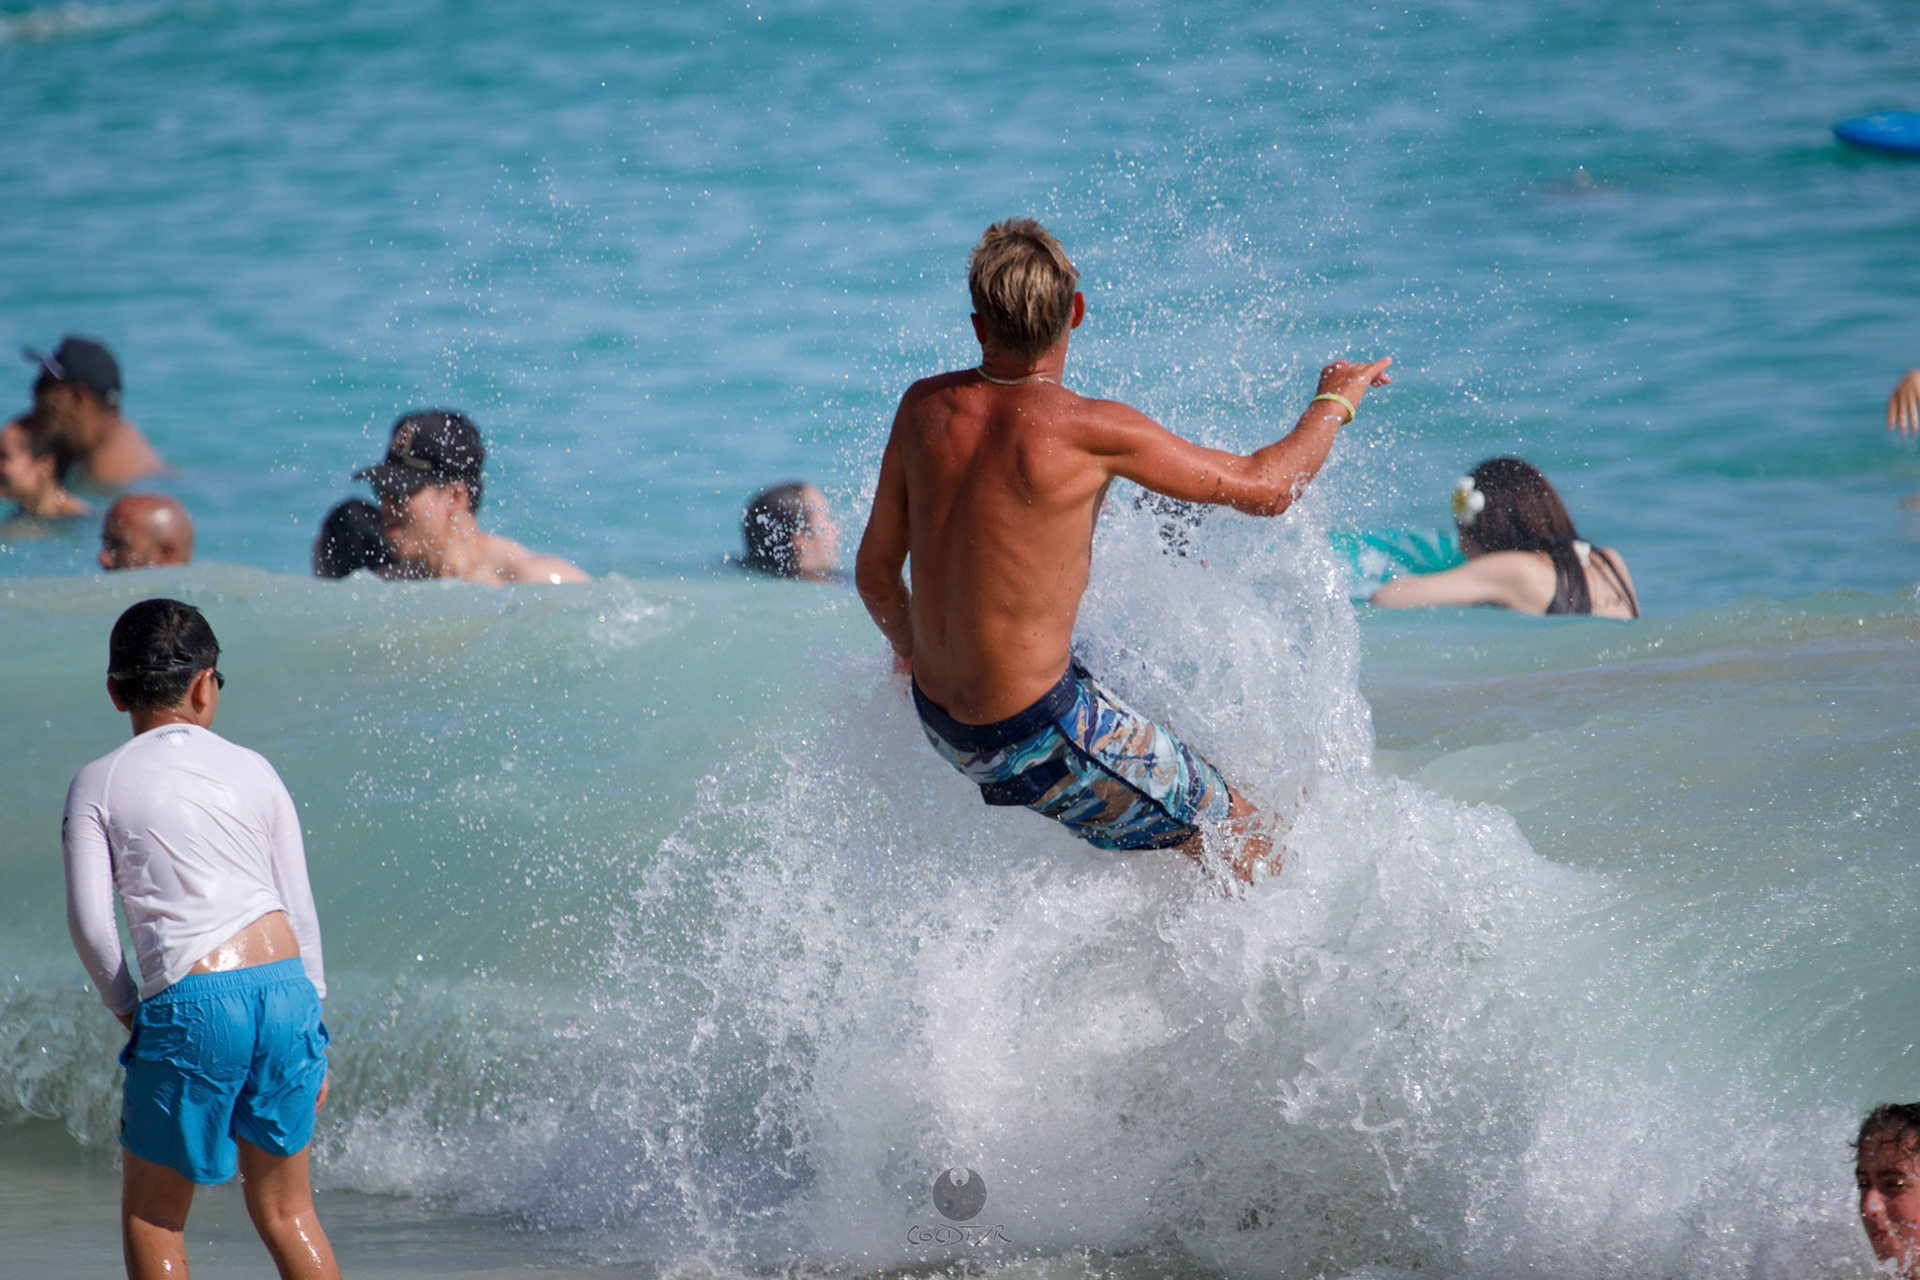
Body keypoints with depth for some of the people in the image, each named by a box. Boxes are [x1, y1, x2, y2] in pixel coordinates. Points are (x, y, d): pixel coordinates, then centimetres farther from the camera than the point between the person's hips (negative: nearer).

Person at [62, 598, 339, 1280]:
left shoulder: (99, 784, 5)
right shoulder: (253, 771, 13)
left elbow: (90, 923, -2)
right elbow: (300, 911, 12)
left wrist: (127, 1008, 13)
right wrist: (312, 1030, 20)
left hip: (192, 1004, -3)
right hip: (286, 991, 4)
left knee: (151, 1213, 13)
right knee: (283, 1209, 17)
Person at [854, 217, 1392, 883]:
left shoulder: (925, 407, -3)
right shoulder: (1091, 431, -22)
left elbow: (875, 573, 7)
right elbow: (1264, 488, -11)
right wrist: (1334, 401, 8)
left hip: (939, 720, 8)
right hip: (1037, 739, -8)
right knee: (1246, 838, 7)